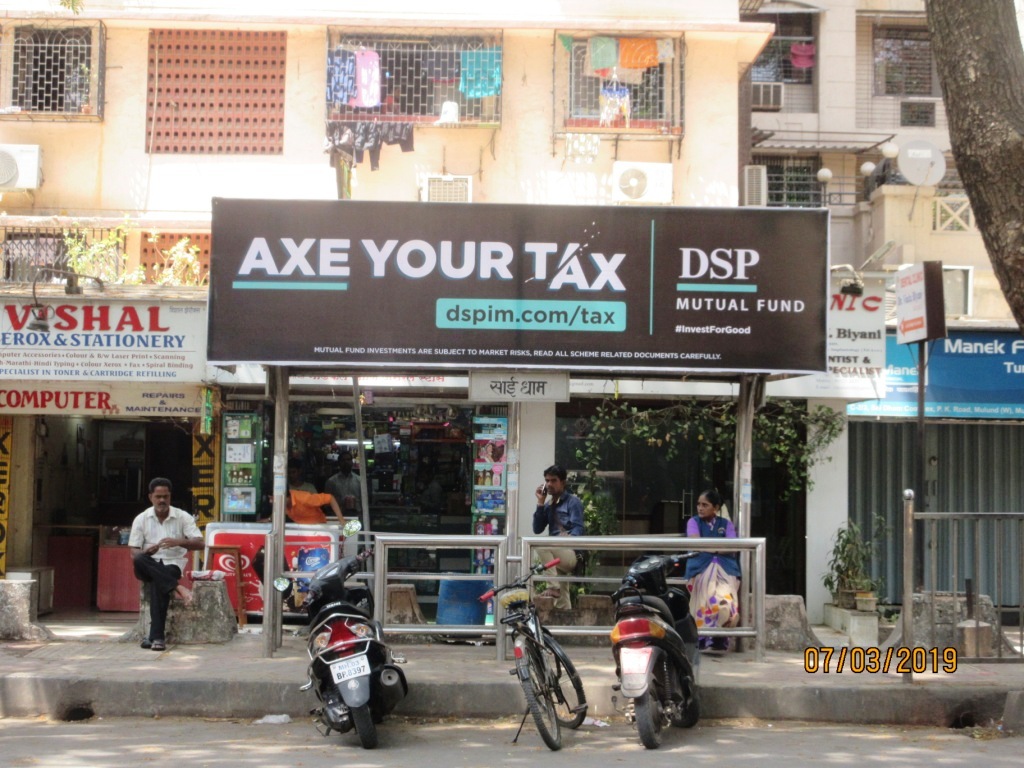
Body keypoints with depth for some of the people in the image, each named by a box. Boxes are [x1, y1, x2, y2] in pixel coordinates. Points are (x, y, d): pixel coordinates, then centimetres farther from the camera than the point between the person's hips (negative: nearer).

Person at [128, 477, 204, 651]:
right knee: (139, 560, -35)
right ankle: (176, 588, -37)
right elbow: (133, 552, 2)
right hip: (149, 566, 2)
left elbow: (199, 543, -5)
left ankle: (156, 636, -36)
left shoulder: (183, 517, 2)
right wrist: (147, 551, -21)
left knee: (158, 584, -36)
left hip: (173, 564, -2)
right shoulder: (141, 519, 6)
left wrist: (179, 542, -23)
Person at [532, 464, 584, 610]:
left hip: (571, 553, -7)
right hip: (556, 555, 7)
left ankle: (553, 587, -29)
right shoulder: (548, 504, 18)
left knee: (540, 545, -32)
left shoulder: (573, 501, -1)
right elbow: (537, 529, 9)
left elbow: (577, 530, -11)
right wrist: (540, 503, 4)